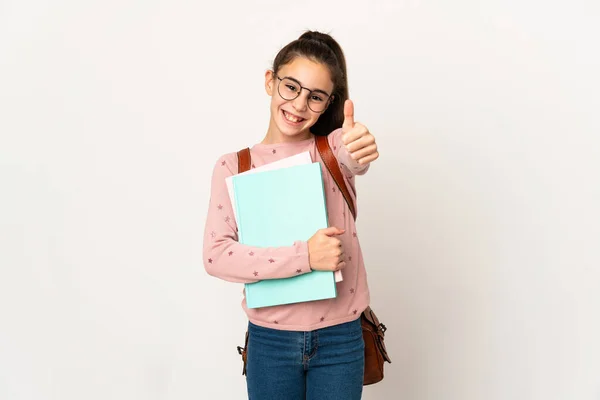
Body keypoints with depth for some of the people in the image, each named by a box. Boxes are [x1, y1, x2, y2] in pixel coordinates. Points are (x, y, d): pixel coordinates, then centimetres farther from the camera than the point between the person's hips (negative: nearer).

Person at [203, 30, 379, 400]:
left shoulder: (334, 146, -3)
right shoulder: (233, 165, -3)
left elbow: (353, 160, -28)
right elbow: (216, 255, -12)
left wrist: (359, 152, -52)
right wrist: (305, 255, -22)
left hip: (339, 338, 0)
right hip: (270, 340, 0)